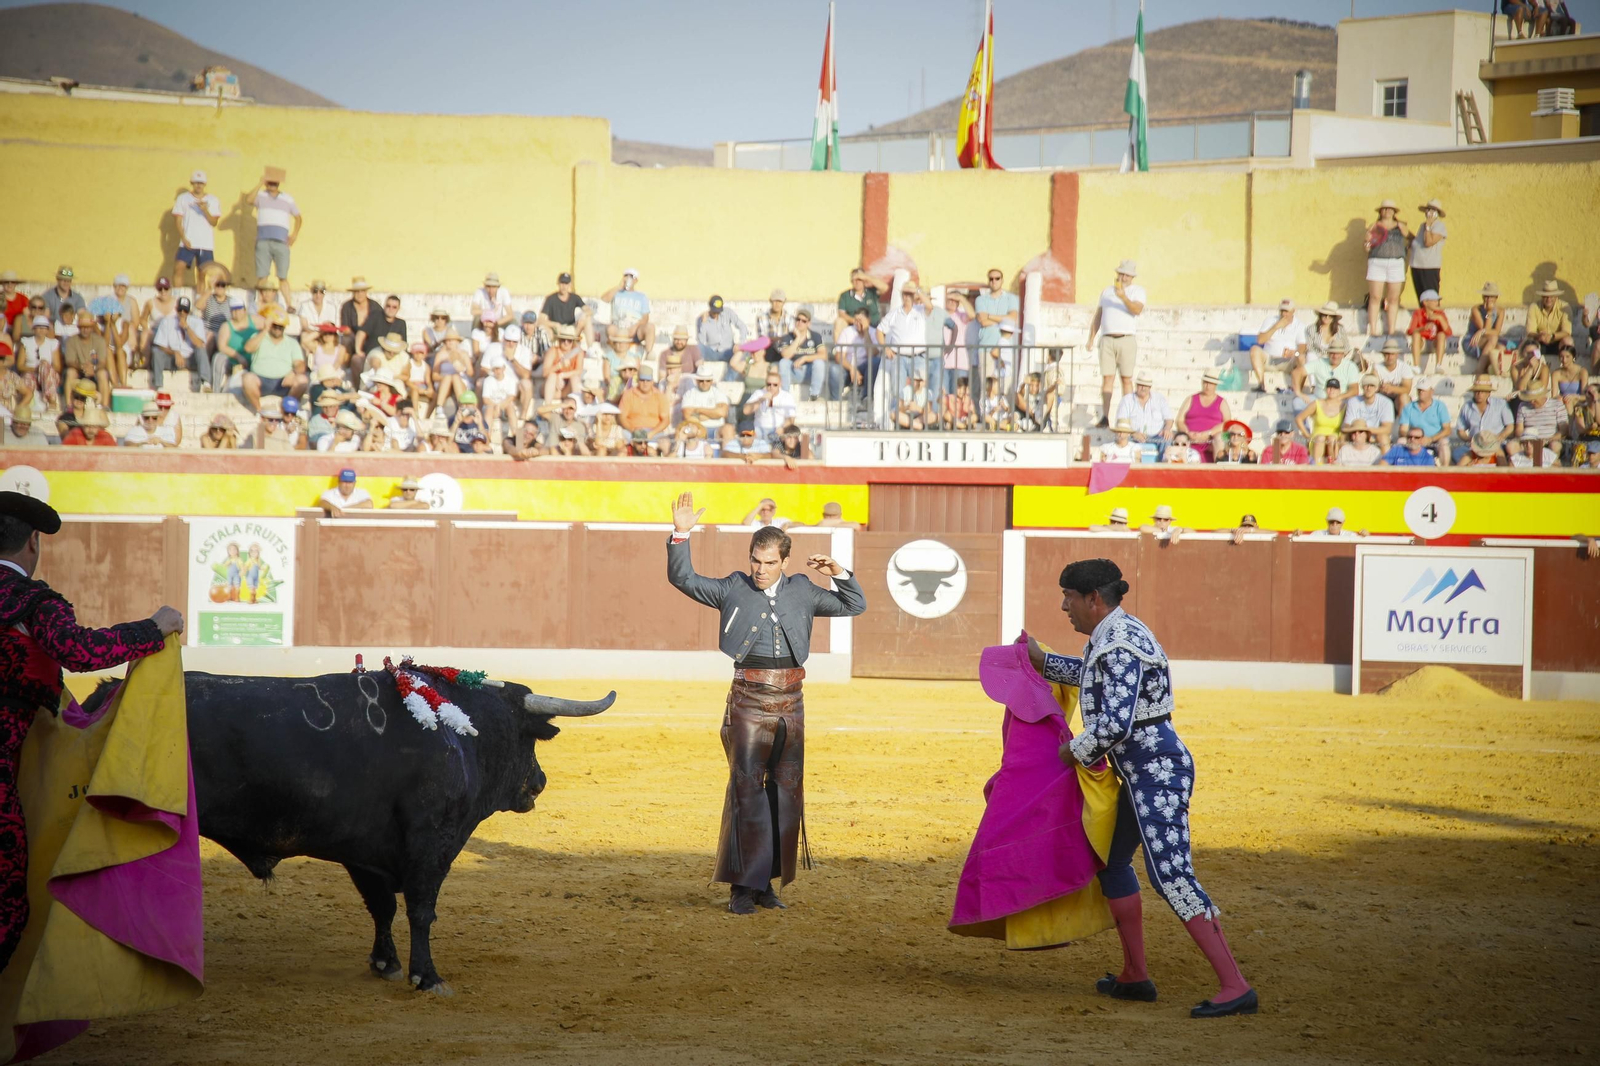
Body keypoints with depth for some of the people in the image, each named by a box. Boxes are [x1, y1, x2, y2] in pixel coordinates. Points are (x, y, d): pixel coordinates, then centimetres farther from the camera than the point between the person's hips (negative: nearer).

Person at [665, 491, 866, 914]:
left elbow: (855, 606, 17)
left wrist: (839, 574, 1)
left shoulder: (801, 592, 10)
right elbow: (683, 579, 2)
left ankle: (767, 880, 18)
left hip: (790, 703, 3)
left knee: (786, 792, 7)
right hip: (749, 701, -3)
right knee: (746, 788, -9)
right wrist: (681, 535, -10)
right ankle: (742, 885, -5)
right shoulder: (733, 589, 4)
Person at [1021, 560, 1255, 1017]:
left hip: (1157, 773, -11)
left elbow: (1115, 723, -27)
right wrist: (1043, 662, 44)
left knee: (1170, 875, -18)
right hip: (1147, 772, 11)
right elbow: (1097, 676, 37)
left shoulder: (1120, 647, -19)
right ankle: (1135, 977, 30)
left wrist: (1075, 752, -10)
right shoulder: (1112, 634, 13)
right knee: (1111, 859, 22)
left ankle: (1235, 987, -23)